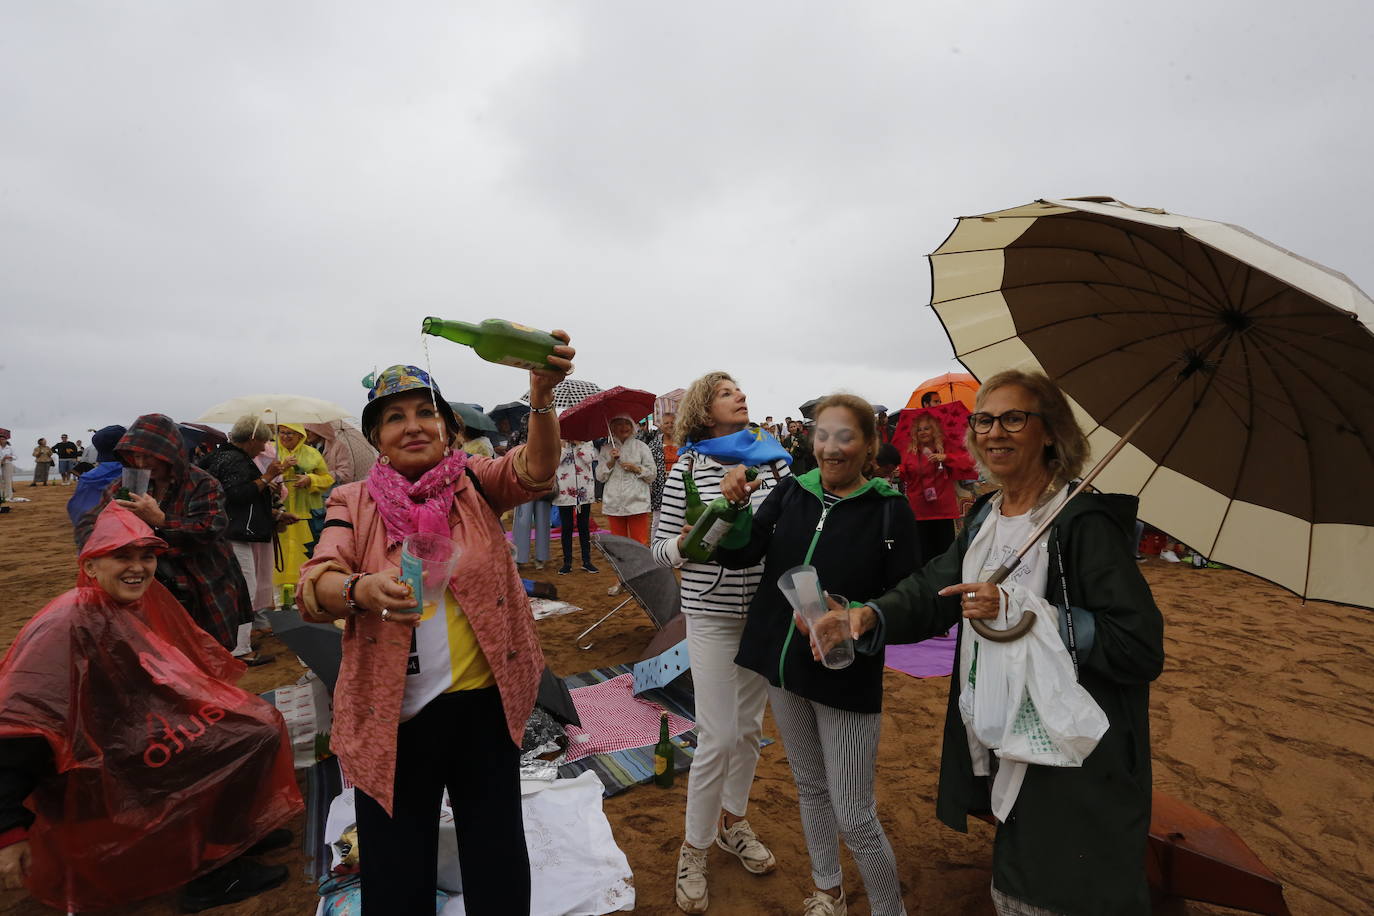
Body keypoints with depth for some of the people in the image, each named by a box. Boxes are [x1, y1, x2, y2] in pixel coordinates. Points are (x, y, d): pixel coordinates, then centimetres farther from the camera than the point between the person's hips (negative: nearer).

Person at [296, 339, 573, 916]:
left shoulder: (474, 484, -2)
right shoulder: (354, 503, 0)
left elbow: (535, 470, -20)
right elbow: (313, 588, -11)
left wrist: (541, 396, -39)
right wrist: (362, 589, -33)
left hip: (483, 702, 0)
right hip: (390, 715, 1)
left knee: (497, 869, 16)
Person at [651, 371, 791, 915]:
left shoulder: (776, 462, 3)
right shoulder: (688, 469, -7)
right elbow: (660, 551, -4)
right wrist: (688, 542, -24)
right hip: (712, 614, -4)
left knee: (749, 726, 17)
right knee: (717, 737, 0)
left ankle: (733, 822, 41)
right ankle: (693, 850, 24)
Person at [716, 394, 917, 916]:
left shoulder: (889, 509, -11)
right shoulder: (791, 492, -2)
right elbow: (740, 555, -7)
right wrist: (732, 505, -24)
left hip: (847, 677, -4)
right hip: (783, 665, 4)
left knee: (854, 817, 2)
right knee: (809, 787, 22)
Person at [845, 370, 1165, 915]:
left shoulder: (1084, 522, -19)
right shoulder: (985, 516, 5)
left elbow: (1142, 649, -21)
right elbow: (933, 588, 3)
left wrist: (1019, 609, -28)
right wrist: (871, 615, -16)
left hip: (1078, 770, -7)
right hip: (1006, 752, 7)